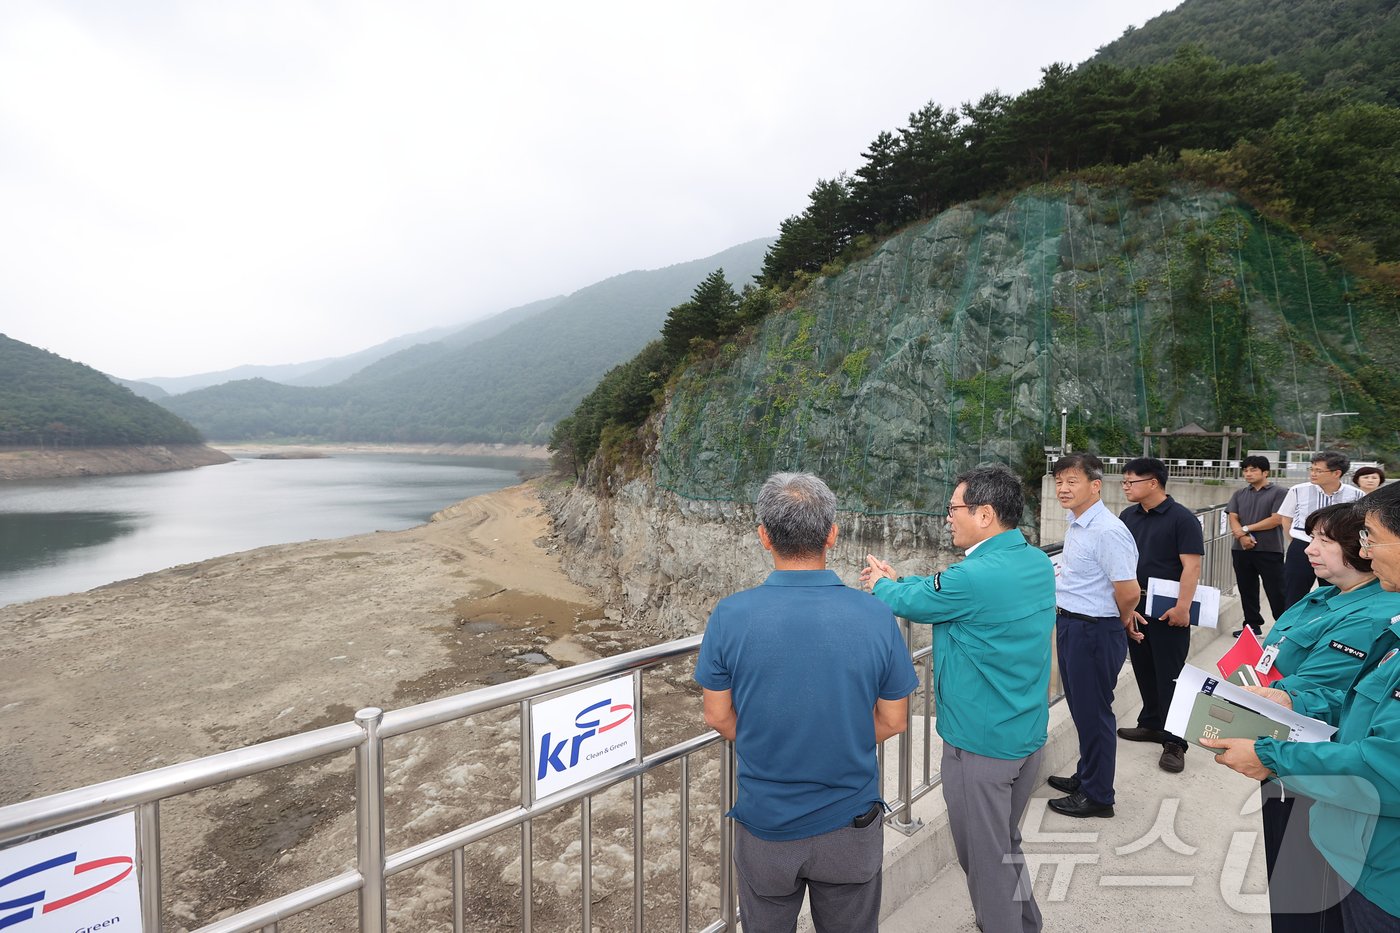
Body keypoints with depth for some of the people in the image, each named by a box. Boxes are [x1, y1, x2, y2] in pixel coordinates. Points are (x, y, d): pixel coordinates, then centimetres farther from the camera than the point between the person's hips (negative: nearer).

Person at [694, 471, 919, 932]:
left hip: (765, 823, 0)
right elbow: (892, 720, -6)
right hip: (851, 825, 1)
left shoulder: (730, 616, -20)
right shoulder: (876, 616, -17)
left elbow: (718, 716, -8)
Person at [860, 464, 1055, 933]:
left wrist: (882, 585, 9)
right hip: (1028, 735, 9)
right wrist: (897, 581, 10)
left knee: (984, 857, 13)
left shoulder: (973, 578, -28)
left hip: (980, 745, -8)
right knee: (1007, 843, 28)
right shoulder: (1038, 563, -1)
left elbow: (910, 603, -11)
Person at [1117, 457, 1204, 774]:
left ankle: (1174, 742, 10)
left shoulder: (1181, 518, -11)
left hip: (1168, 610, -6)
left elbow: (1191, 565, -16)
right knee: (1143, 668, 16)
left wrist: (1183, 607, -22)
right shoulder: (1128, 516, 7)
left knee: (1169, 675, 1)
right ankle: (1151, 724, 32)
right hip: (1135, 605, 6)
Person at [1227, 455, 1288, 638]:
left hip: (1270, 550, -5)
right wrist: (1242, 536, -15)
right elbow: (1233, 519, 4)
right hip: (1241, 549, 5)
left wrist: (1247, 528, -8)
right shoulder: (1239, 494, 12)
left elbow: (1276, 519, -12)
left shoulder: (1279, 492, -3)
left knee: (1276, 592, -1)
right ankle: (1252, 626, 21)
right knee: (1247, 590, 11)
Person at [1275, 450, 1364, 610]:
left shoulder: (1355, 495, -6)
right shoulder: (1298, 491, -7)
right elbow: (1285, 518, 6)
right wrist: (1298, 542, 4)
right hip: (1301, 550, 0)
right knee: (1293, 597, 7)